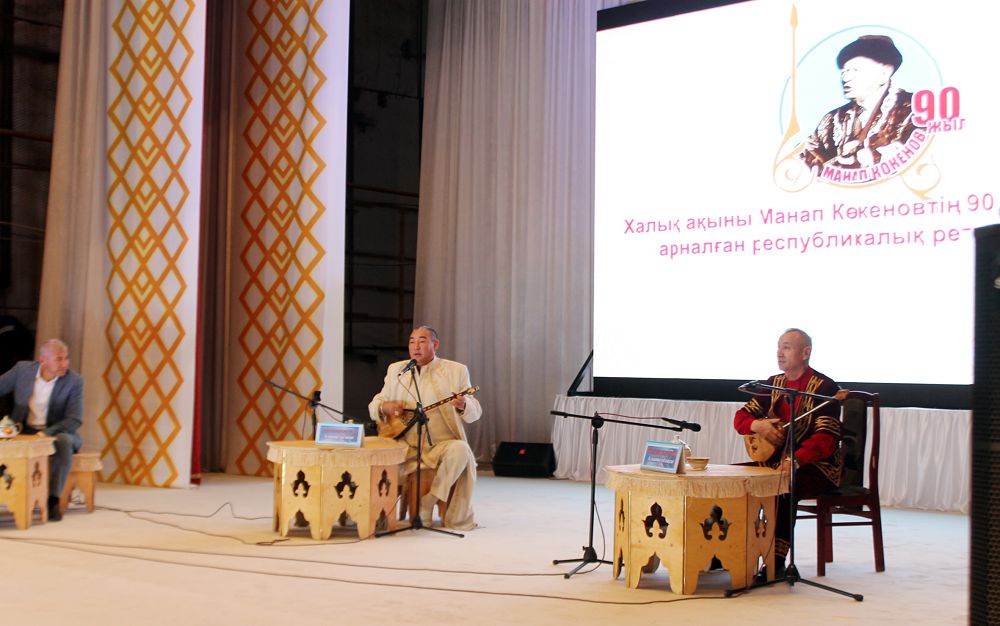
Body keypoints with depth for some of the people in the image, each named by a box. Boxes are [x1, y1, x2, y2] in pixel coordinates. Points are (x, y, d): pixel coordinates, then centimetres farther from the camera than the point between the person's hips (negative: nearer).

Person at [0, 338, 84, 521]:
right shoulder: (22, 369, -5)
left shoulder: (74, 381, -12)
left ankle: (53, 500, -35)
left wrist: (46, 433, -30)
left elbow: (74, 420, -16)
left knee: (64, 441, -38)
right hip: (24, 431, 2)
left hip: (57, 432, -2)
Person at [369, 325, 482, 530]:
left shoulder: (456, 371, 6)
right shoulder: (395, 370, 14)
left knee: (460, 451, -35)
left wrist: (463, 405, -22)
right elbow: (374, 405, 18)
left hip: (443, 444, -1)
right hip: (406, 447, 2)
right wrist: (385, 407, -7)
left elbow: (475, 413, 2)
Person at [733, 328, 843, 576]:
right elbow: (740, 418, 14)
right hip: (775, 461, 7)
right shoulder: (774, 383, 12)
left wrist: (794, 461, -36)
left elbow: (826, 438, -21)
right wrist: (757, 425, -11)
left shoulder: (824, 387, -10)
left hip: (816, 465, -7)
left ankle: (777, 562, -31)